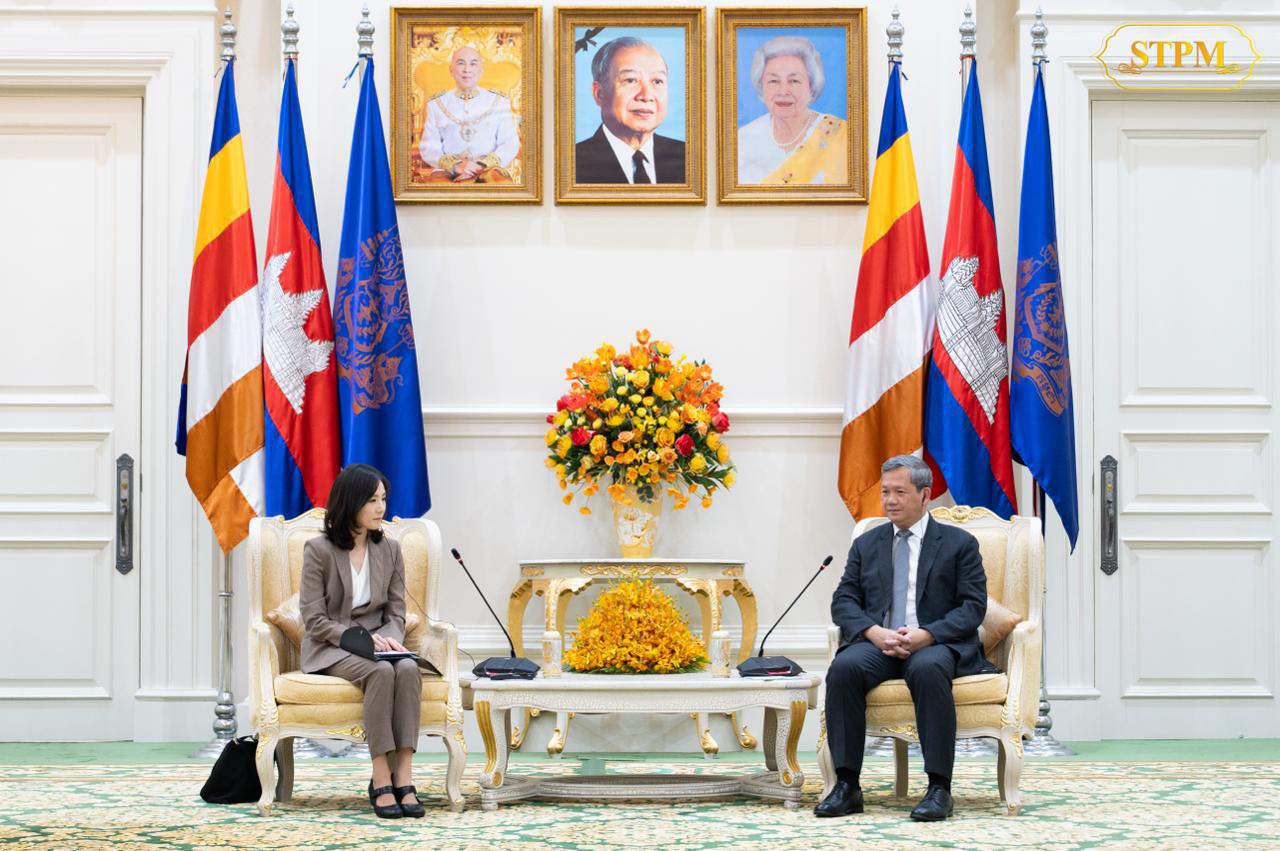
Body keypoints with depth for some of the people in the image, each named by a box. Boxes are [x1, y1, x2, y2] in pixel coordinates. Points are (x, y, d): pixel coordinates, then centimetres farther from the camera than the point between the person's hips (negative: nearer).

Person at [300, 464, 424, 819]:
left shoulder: (390, 550, 9)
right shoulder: (319, 550, -4)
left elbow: (396, 614, 10)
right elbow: (315, 621, -7)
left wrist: (389, 638, -13)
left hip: (377, 642, 4)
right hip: (330, 649, -4)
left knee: (408, 668, -32)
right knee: (381, 671, -35)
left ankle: (403, 777, -36)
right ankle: (381, 781, -34)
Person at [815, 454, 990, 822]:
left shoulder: (959, 543, 10)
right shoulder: (866, 545, 19)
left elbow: (973, 606, 1)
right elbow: (843, 601, 10)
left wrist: (928, 634, -16)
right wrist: (873, 632, -12)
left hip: (936, 644, -3)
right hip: (878, 644, 3)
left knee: (928, 668, -39)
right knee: (843, 667, -31)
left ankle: (939, 788, -34)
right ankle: (846, 785, -27)